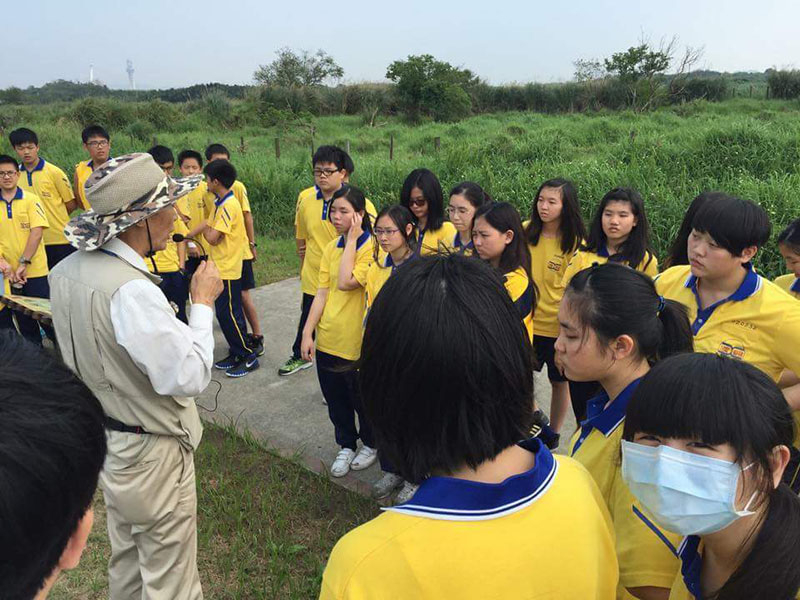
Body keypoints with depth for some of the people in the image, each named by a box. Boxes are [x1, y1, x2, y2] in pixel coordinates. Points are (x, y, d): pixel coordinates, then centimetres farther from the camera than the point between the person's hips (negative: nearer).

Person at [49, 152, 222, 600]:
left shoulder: (66, 271, -1)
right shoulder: (131, 290, -30)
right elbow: (190, 376, -27)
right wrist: (203, 303, -18)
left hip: (101, 440, 9)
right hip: (150, 453, -9)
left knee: (127, 561, 28)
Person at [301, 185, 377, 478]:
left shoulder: (371, 247, -14)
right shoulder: (331, 247, 6)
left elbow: (346, 282, -27)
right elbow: (322, 293, 4)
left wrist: (352, 239, -19)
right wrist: (307, 333, -1)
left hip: (357, 341, -6)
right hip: (327, 339, 6)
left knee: (361, 398, 13)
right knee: (335, 398, 17)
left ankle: (371, 444, 38)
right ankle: (346, 445, 39)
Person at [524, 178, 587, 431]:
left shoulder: (575, 243, -11)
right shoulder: (525, 231, -3)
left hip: (557, 325, -2)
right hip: (525, 320, 3)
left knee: (560, 381, 13)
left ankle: (554, 433, 32)